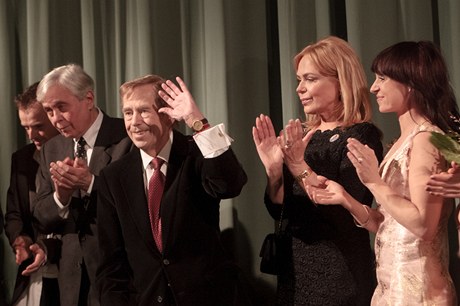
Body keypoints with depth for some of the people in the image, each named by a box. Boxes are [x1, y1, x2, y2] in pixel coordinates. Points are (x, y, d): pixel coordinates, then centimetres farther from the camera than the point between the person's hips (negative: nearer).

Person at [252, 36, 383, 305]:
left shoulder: (361, 135, -12)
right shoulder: (302, 136, 7)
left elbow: (347, 214, -21)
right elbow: (278, 210, 5)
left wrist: (300, 167, -26)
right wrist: (273, 168, -11)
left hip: (340, 271, -6)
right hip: (296, 265, 6)